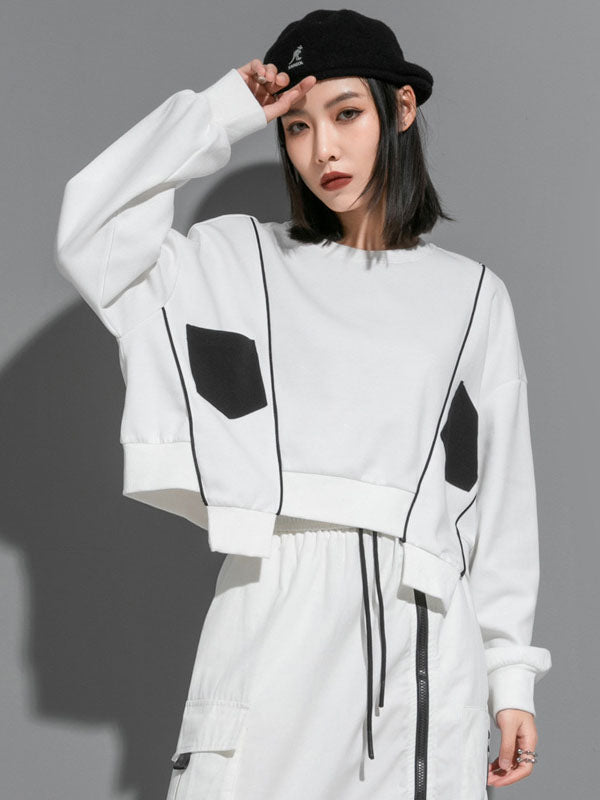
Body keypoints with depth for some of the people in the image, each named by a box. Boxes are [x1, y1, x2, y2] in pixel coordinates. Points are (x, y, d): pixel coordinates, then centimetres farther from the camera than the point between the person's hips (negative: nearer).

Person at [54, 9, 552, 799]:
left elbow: (502, 495, 11)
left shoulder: (471, 295, 11)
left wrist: (512, 674, 9)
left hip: (417, 629, 0)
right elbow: (91, 237, -2)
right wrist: (222, 113, 2)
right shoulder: (240, 261, 12)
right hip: (274, 614, 0)